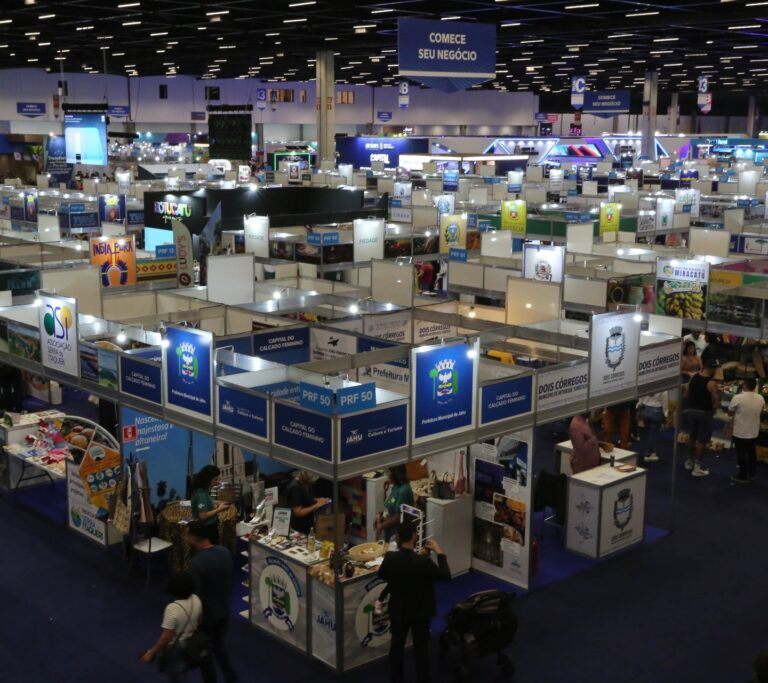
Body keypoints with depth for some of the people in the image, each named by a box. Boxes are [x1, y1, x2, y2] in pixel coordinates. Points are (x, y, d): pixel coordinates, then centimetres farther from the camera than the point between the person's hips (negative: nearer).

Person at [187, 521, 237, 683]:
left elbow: (194, 595, -23)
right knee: (218, 645, 25)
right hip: (224, 610, 6)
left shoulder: (196, 562, -29)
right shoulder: (225, 552, -7)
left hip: (205, 615, -6)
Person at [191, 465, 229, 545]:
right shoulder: (202, 494, -24)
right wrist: (219, 509, -19)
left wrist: (217, 506, 3)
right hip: (206, 530, -10)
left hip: (209, 528, 10)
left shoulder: (204, 491, 6)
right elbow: (203, 516, -27)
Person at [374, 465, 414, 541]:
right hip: (389, 533, 9)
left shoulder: (404, 490, -21)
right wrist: (380, 515, 0)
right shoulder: (393, 486, 7)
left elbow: (399, 517, -21)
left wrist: (381, 526, -13)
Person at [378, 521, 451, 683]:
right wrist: (439, 552, -8)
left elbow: (382, 575, 3)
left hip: (398, 611, 3)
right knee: (421, 648, 13)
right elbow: (446, 576, -15)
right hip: (420, 612, -3)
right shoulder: (423, 562, -28)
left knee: (397, 645, 21)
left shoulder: (390, 558, -19)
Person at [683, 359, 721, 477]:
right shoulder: (712, 383, -20)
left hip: (692, 410, 6)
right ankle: (697, 466, 7)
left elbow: (686, 394, 8)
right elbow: (716, 402, -20)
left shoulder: (693, 377, -1)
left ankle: (690, 461, 34)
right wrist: (713, 408, 0)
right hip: (705, 412, -6)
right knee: (702, 440, 3)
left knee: (692, 437, 21)